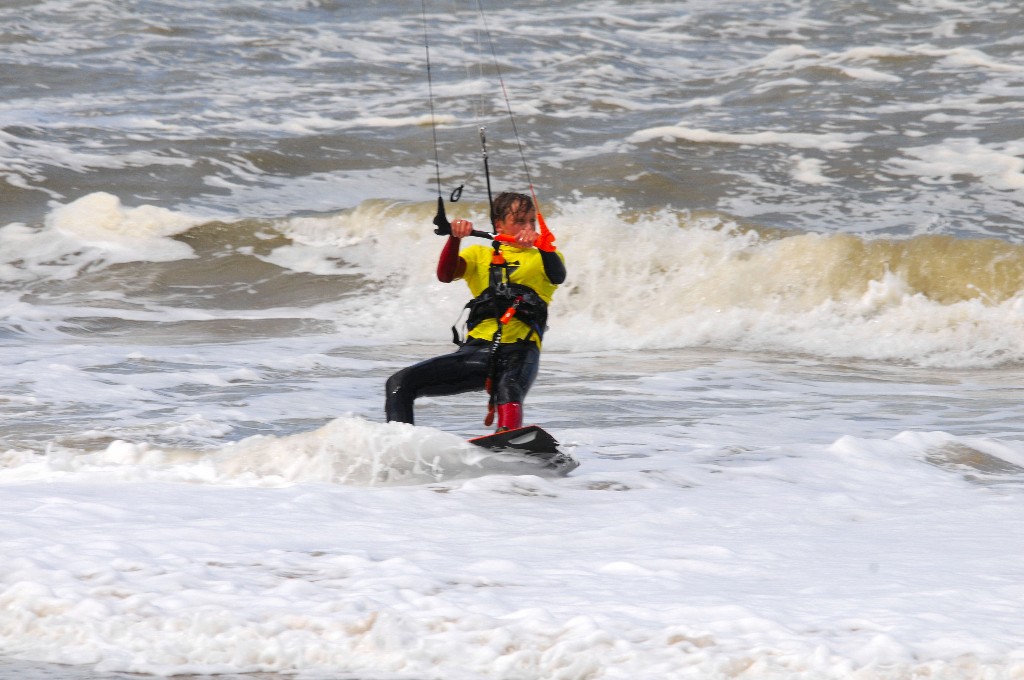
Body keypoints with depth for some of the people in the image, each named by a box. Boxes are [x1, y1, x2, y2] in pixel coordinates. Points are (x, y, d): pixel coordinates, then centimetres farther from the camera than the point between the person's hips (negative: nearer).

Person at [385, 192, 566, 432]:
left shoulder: (542, 258, 19)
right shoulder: (479, 256, 24)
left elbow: (558, 276, -5)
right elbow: (445, 275, 5)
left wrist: (542, 245, -25)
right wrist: (455, 237, -14)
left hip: (520, 352, -4)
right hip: (478, 349, 4)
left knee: (509, 395, -39)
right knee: (400, 383, -10)